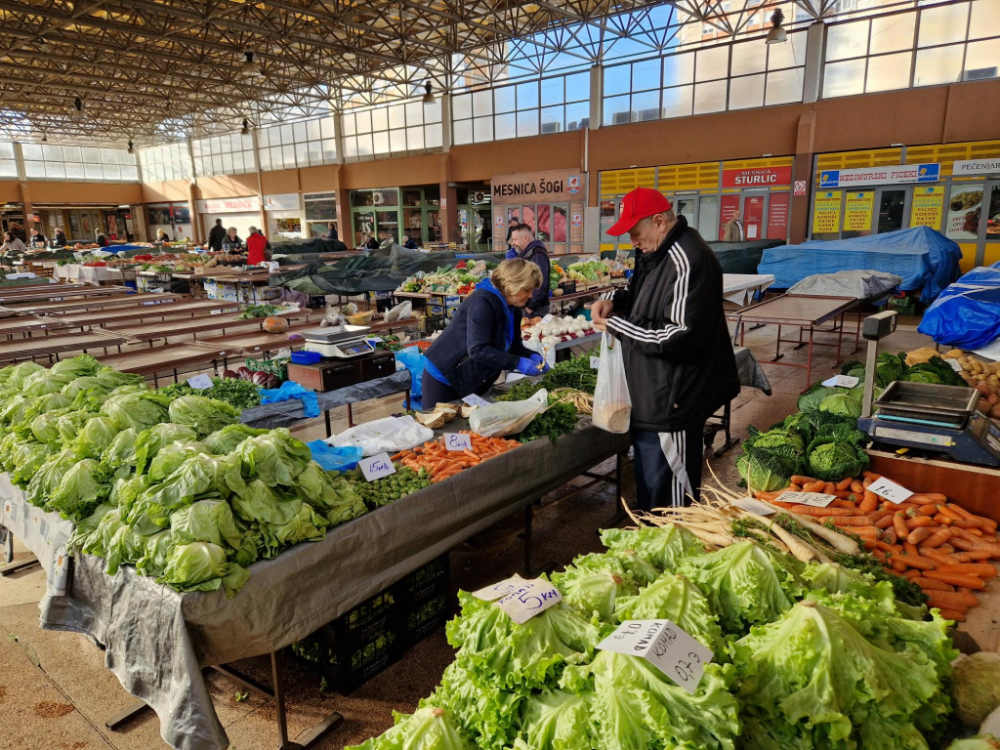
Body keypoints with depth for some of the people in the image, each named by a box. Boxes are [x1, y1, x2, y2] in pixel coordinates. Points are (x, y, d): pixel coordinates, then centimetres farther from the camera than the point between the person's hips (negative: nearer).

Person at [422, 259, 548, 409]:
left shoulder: (513, 307, 2)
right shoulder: (483, 302, -27)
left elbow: (514, 345, 7)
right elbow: (478, 350, -33)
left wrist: (532, 356, -13)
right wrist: (517, 363, -35)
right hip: (443, 377, -8)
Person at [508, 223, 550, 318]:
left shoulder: (538, 255, -18)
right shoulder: (525, 254, 14)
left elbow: (540, 284, -24)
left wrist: (531, 306, -19)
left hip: (536, 308, -9)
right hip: (525, 305, 9)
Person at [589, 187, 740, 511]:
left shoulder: (687, 262, -24)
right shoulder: (658, 252, 10)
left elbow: (683, 336, -28)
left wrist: (618, 327, -20)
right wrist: (614, 299, 4)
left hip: (673, 399, -11)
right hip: (654, 391, 11)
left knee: (665, 492, 0)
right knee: (648, 475, 25)